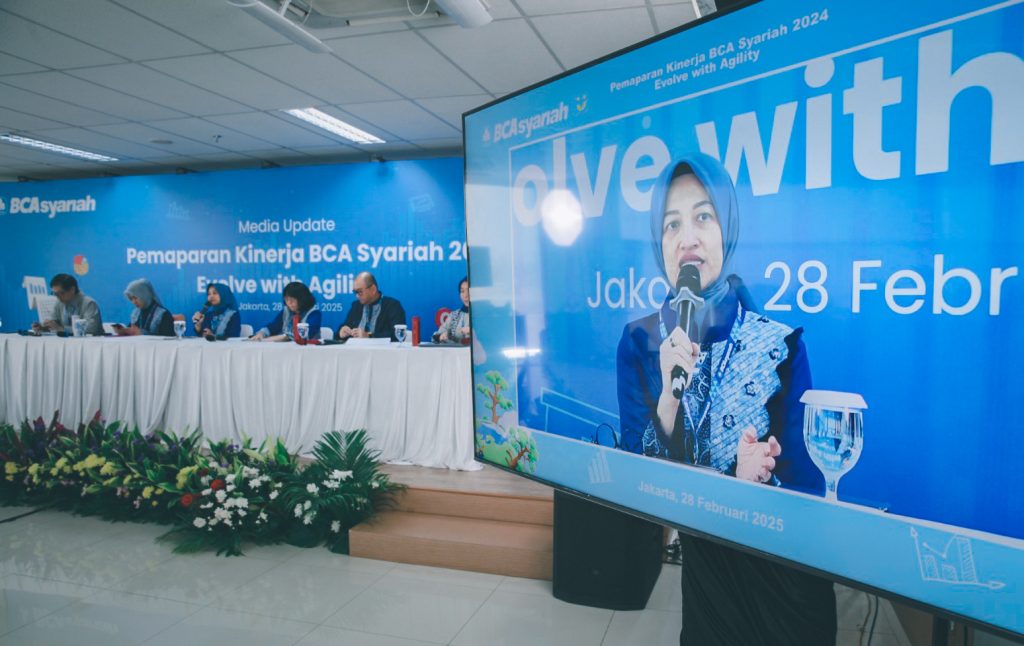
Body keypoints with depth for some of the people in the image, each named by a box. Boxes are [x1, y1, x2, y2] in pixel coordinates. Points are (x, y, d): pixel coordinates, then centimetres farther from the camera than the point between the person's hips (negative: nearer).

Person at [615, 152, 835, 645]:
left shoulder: (781, 344, -18)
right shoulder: (639, 342, -13)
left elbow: (803, 484, -14)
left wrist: (753, 481, -34)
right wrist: (671, 394, -31)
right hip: (701, 563, 2)